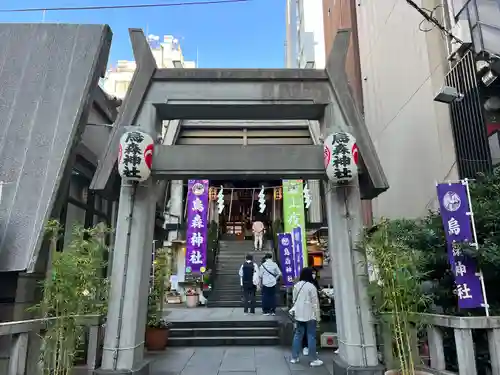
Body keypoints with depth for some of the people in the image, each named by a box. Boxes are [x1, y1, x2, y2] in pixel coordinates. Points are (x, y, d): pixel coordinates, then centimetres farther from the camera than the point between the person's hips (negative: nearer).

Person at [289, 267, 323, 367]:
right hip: (310, 315, -6)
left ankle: (294, 357, 18)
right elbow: (315, 303, -11)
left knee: (298, 335, 12)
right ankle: (314, 359, 8)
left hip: (298, 314, 6)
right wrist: (317, 316, -3)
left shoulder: (296, 285, 4)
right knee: (311, 336, 2)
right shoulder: (311, 286, -15)